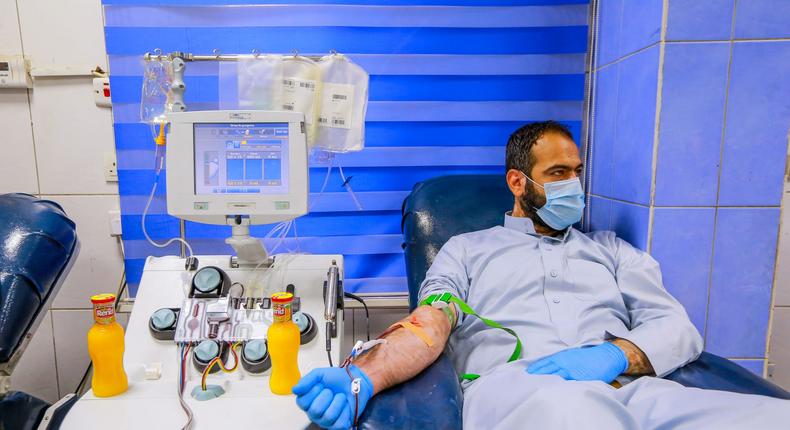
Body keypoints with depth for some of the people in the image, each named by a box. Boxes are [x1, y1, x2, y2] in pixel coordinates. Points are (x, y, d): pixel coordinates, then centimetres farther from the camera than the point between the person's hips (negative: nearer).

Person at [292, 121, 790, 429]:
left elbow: (679, 328, 17)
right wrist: (361, 378, -17)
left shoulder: (611, 250, 28)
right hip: (513, 387, -4)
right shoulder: (467, 249, 20)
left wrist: (616, 354, -9)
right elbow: (428, 327, 5)